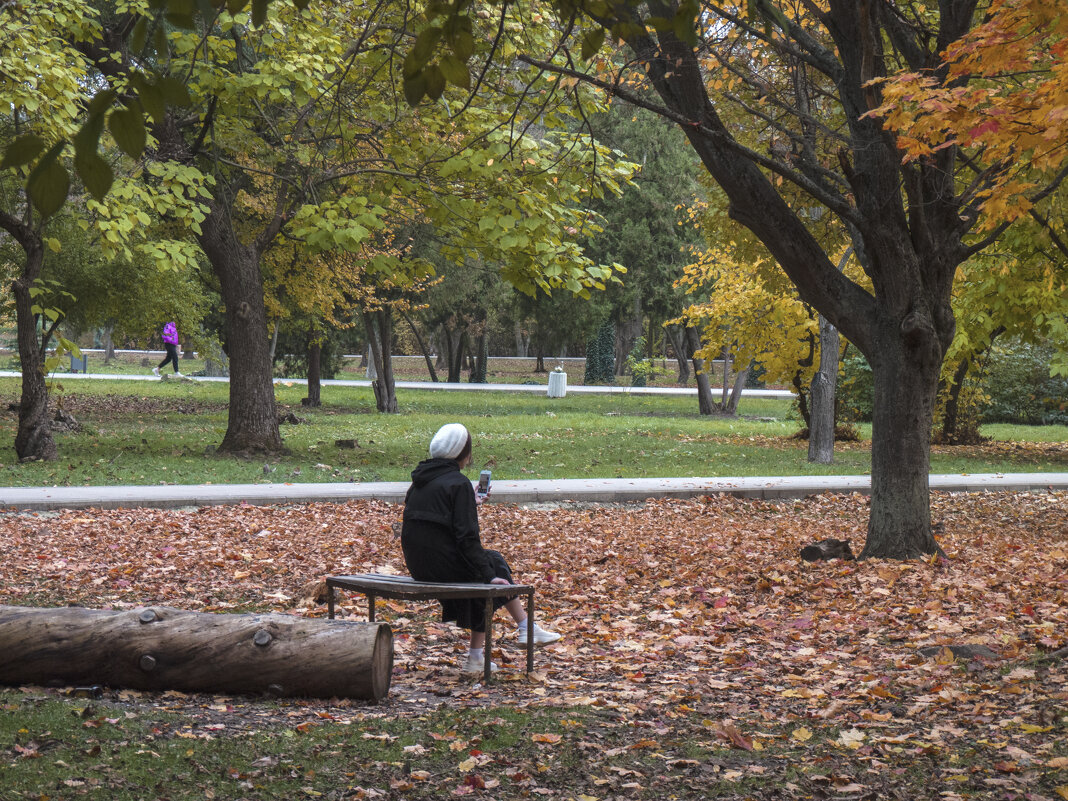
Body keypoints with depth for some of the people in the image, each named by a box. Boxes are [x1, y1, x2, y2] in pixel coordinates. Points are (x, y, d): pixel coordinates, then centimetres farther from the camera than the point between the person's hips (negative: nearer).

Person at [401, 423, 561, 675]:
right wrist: (489, 575, -11)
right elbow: (466, 535, -16)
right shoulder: (458, 483, -12)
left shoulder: (419, 479, 12)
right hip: (444, 565, -7)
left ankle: (476, 657, 19)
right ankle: (527, 628, 19)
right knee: (496, 562, 17)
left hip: (417, 566, 8)